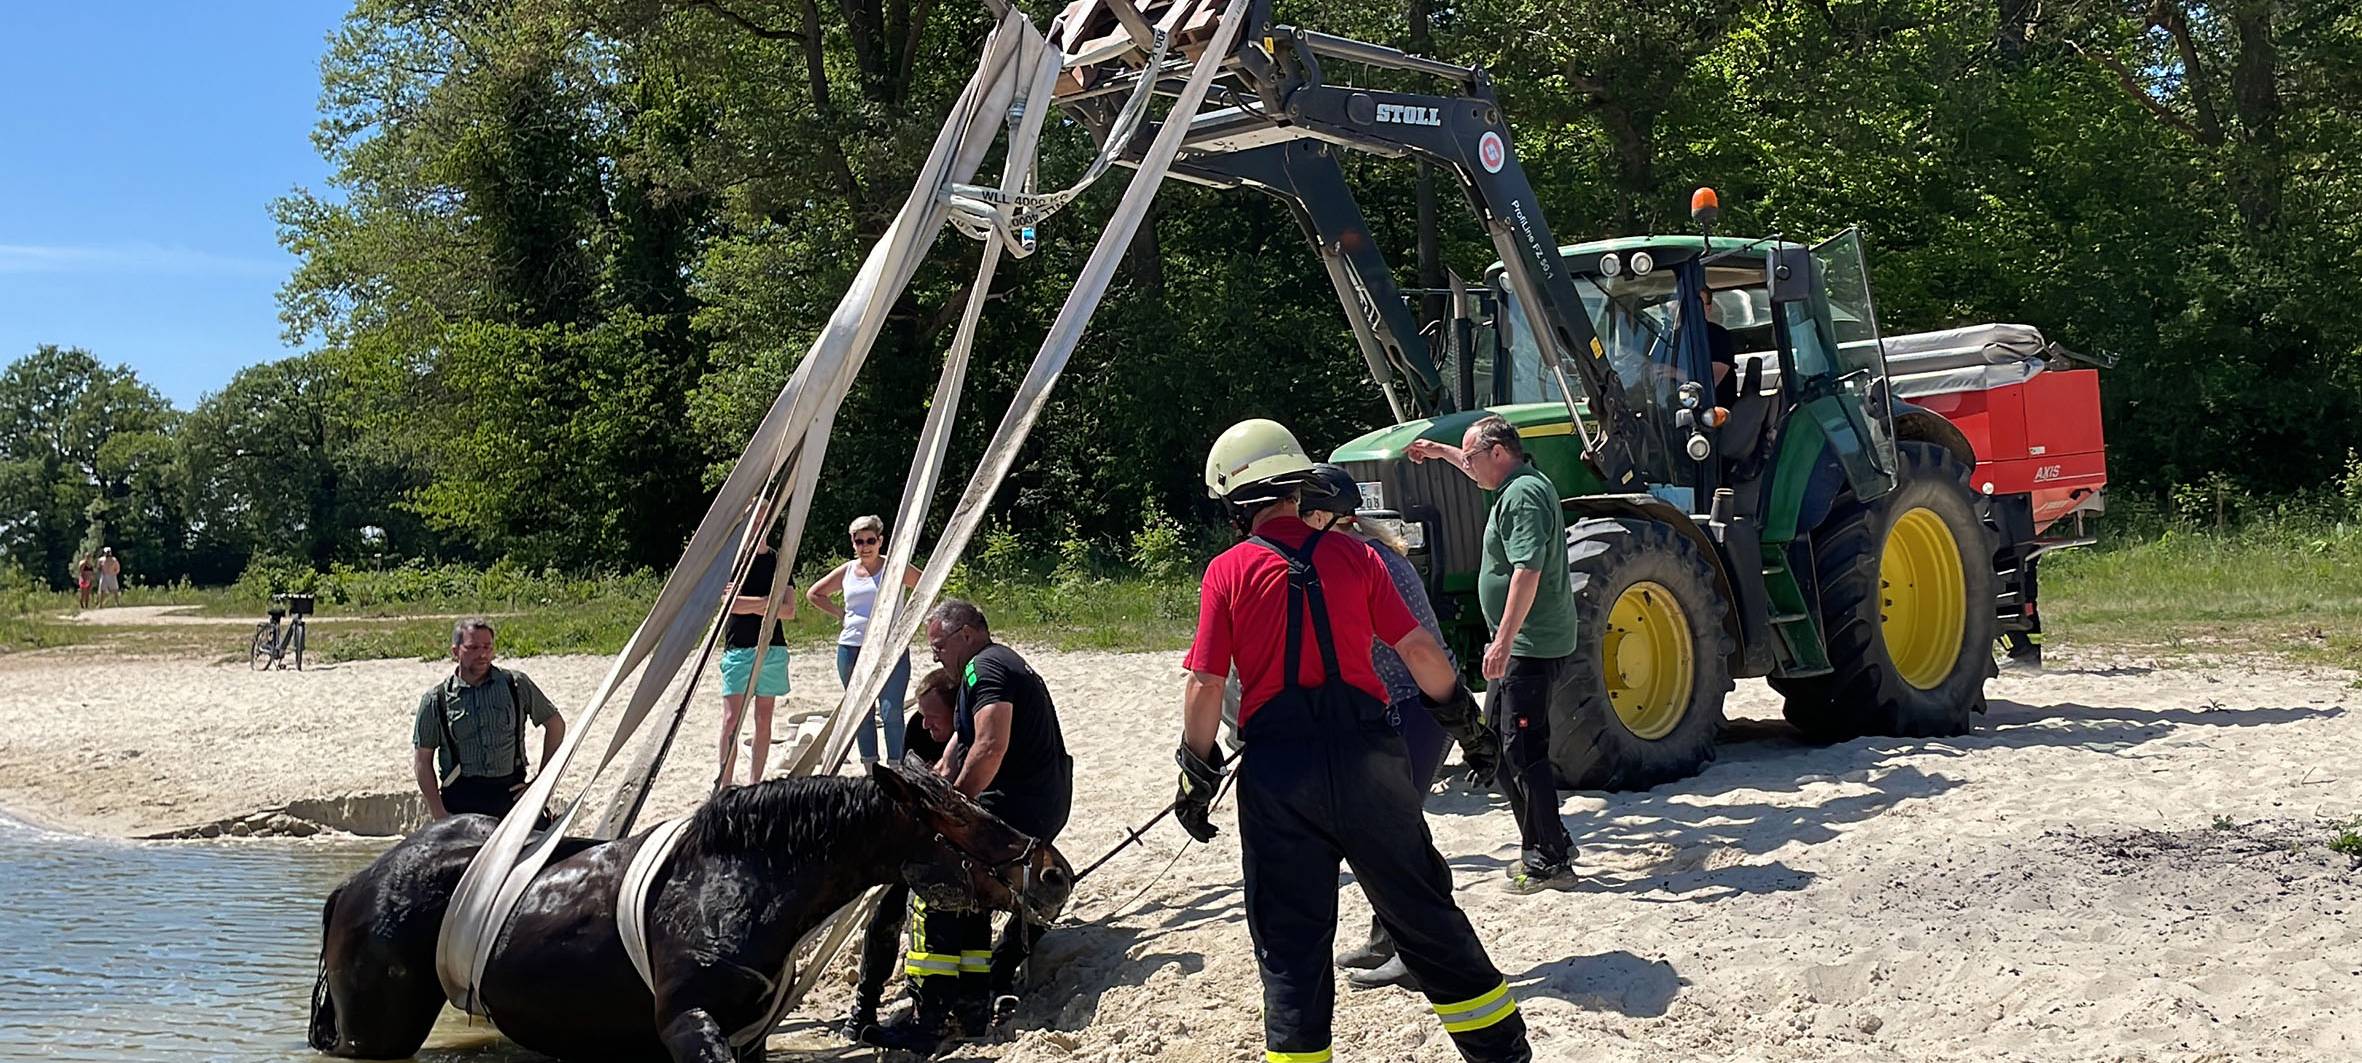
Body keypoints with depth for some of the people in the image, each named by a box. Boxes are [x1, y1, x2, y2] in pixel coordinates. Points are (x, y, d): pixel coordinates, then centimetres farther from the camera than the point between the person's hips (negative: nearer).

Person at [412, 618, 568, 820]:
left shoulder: (516, 684, 6)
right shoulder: (436, 699, 4)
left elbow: (555, 724, 14)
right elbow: (422, 761, 6)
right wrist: (439, 813, -2)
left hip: (510, 793, 1)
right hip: (461, 799, 0)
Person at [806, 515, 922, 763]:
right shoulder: (846, 571, 10)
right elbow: (814, 594, 22)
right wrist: (840, 614, 9)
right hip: (851, 648, 4)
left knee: (891, 712, -12)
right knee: (861, 713, 7)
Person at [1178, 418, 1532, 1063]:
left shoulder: (1227, 572, -1)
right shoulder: (1353, 556, 3)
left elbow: (1204, 686, -5)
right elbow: (1418, 651, 1)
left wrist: (1198, 774, 6)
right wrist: (1458, 705, 18)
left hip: (1277, 766, -2)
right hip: (1365, 753, 2)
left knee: (1290, 937, 8)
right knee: (1422, 910, 14)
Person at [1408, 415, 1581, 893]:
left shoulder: (1523, 496, -18)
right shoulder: (1520, 484, 13)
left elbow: (1527, 571, -28)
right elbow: (1485, 472, 39)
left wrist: (1504, 640, -31)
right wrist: (1443, 451, 46)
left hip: (1530, 647, -11)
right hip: (1523, 645, 11)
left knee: (1522, 751, -7)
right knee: (1499, 745, 15)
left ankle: (1550, 861, -1)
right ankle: (1543, 847, 21)